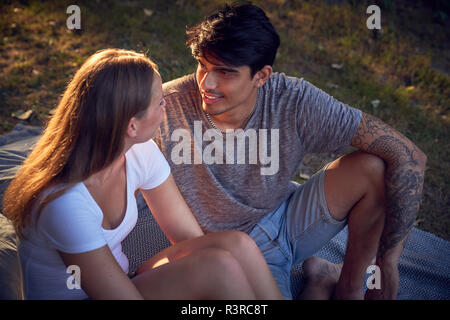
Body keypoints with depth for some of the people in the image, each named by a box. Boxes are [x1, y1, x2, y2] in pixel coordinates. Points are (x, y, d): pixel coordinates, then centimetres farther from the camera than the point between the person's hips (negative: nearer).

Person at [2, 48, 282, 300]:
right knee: (219, 266, -26)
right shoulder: (65, 202, -30)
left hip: (120, 280, 7)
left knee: (237, 245, -16)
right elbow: (123, 294, -26)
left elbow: (190, 236, -2)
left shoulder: (140, 153, -9)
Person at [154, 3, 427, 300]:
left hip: (287, 220, 2)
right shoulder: (167, 107, -24)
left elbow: (408, 156, -22)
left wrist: (387, 264, -24)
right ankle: (320, 286, 4)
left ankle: (349, 283, 4)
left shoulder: (294, 102, -22)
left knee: (373, 168, -21)